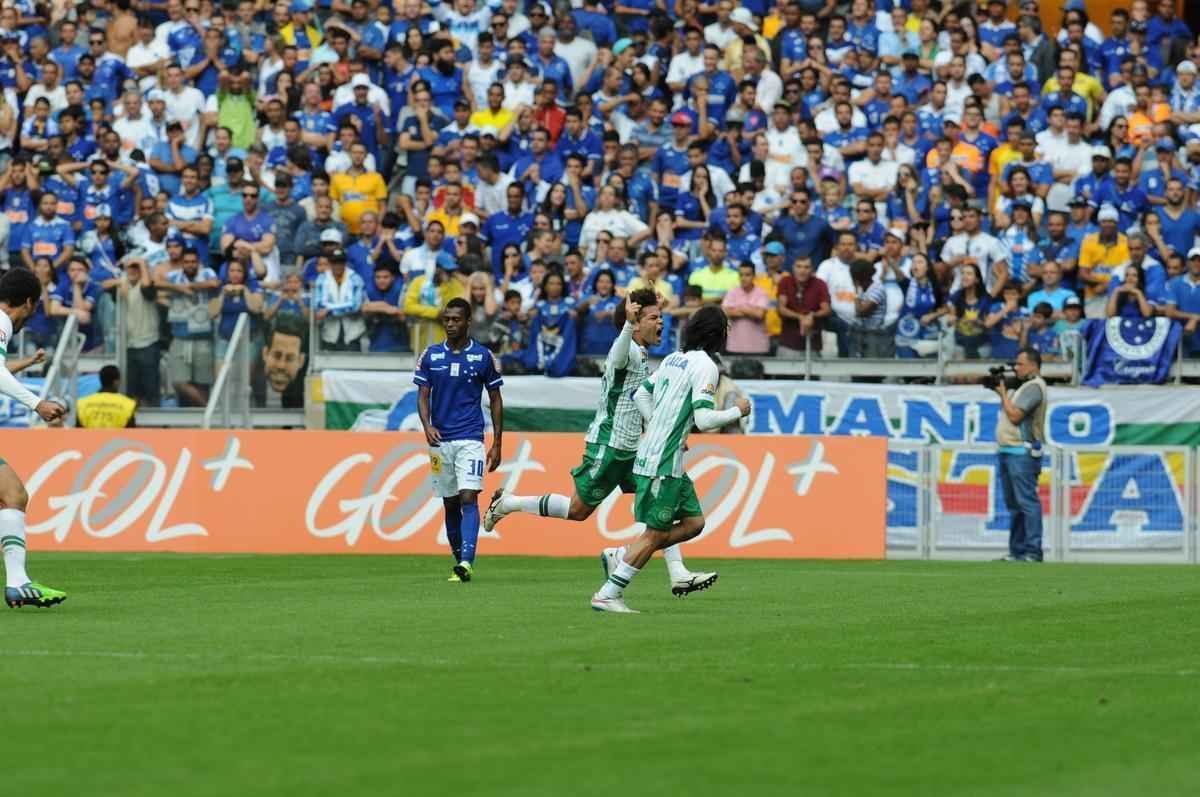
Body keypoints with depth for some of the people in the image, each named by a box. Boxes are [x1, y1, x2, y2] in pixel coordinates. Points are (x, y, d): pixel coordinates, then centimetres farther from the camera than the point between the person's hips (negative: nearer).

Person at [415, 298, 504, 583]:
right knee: (450, 504, 8)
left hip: (471, 439, -3)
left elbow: (495, 401, 6)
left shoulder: (484, 357, 1)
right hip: (440, 440, 3)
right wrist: (427, 426, -15)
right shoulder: (430, 356, 6)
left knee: (468, 498, -17)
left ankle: (467, 562, -28)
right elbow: (423, 396, 5)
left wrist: (497, 444, 3)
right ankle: (459, 563, 18)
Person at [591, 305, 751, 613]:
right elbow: (704, 419, -21)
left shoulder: (674, 358, 13)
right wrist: (738, 411, -5)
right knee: (655, 533, -3)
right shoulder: (705, 365, -13)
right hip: (663, 463, -9)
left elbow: (641, 395, 19)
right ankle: (608, 594, 0)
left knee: (693, 522, 11)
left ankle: (621, 559, 13)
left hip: (651, 453, 9)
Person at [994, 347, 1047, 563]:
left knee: (1027, 501, -13)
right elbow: (1007, 411, 23)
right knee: (1014, 504, 12)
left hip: (1022, 454, -11)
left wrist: (1004, 394, -4)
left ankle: (1033, 551, -16)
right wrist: (1002, 392, 11)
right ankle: (1017, 551, 16)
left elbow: (1014, 416, -18)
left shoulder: (1034, 387, -11)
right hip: (1007, 453, 11)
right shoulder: (1023, 386, 20)